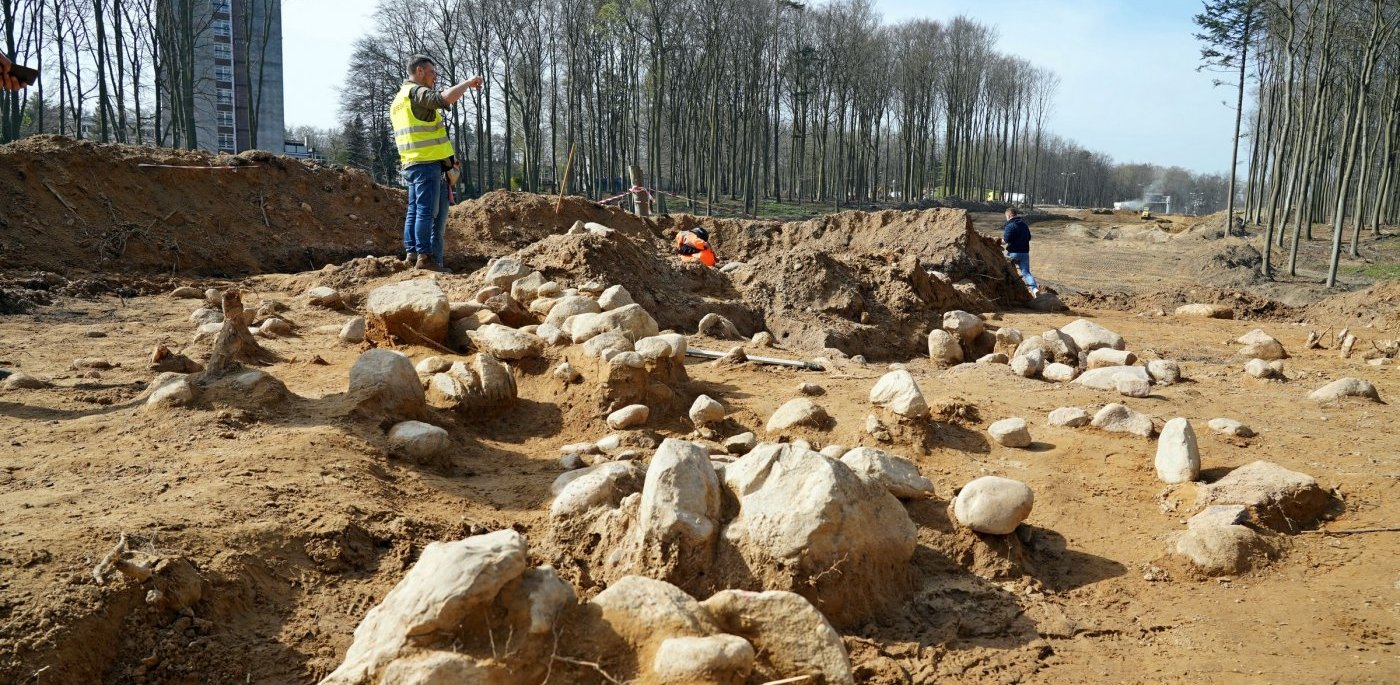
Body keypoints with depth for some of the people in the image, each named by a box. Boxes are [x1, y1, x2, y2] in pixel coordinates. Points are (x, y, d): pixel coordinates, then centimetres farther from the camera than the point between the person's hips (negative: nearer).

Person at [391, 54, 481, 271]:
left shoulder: (398, 100, 23)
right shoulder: (417, 92, -9)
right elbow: (446, 98, -27)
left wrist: (444, 157, 23)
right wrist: (468, 82, -12)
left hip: (411, 164, 10)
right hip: (427, 164, -10)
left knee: (415, 210, 10)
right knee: (427, 210, -9)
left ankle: (411, 252, 9)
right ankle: (425, 256, -10)